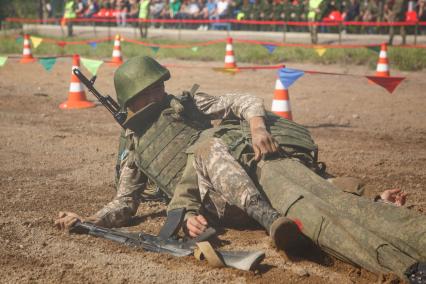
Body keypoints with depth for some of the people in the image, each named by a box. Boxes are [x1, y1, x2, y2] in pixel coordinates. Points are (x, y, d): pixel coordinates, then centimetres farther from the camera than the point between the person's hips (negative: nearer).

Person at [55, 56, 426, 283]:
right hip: (209, 197, 0)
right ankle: (270, 218, -55)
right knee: (207, 145, -33)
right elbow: (124, 204, 24)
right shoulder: (133, 148, 26)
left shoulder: (186, 104, 24)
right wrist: (88, 222, 4)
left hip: (246, 157, 1)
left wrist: (257, 125, -10)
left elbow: (244, 101, 14)